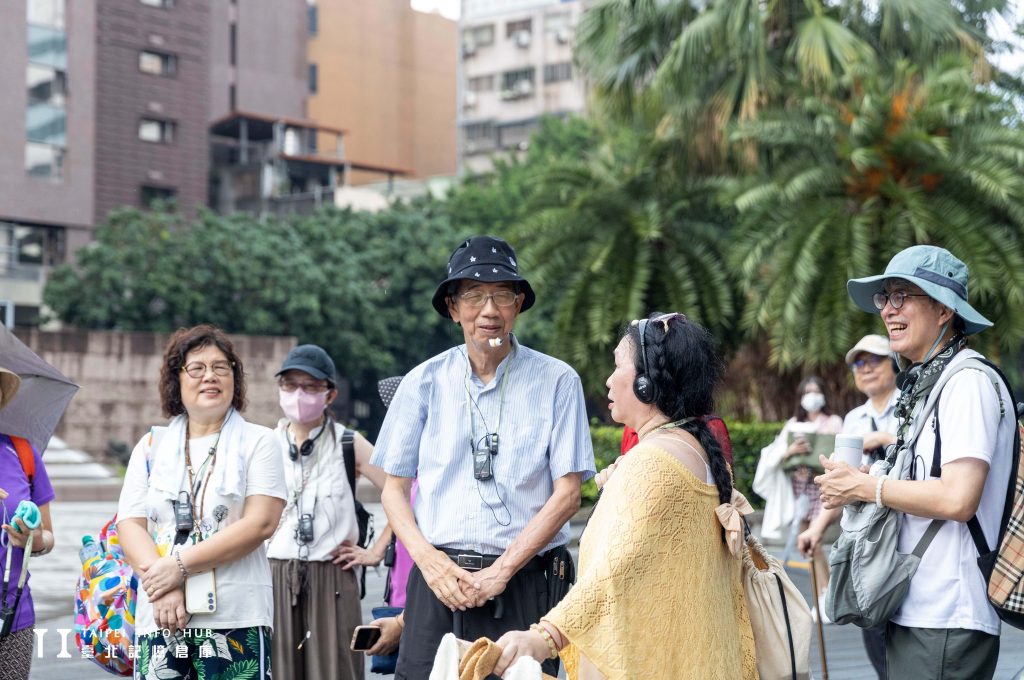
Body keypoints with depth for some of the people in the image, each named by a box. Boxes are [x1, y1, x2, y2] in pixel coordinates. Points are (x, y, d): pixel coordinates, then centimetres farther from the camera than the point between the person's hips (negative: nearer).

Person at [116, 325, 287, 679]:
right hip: (159, 618, 3)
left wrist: (180, 564, -11)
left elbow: (260, 523, -6)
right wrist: (159, 584, -10)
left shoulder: (258, 442, 6)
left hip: (237, 615, -2)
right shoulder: (151, 446, 15)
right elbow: (130, 524, 7)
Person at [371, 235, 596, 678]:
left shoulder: (557, 382, 1)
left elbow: (567, 493, -2)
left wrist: (502, 570, -9)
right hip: (438, 579, 1)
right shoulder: (424, 382, 7)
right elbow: (394, 488, 10)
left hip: (523, 582, -1)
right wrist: (431, 562, -6)